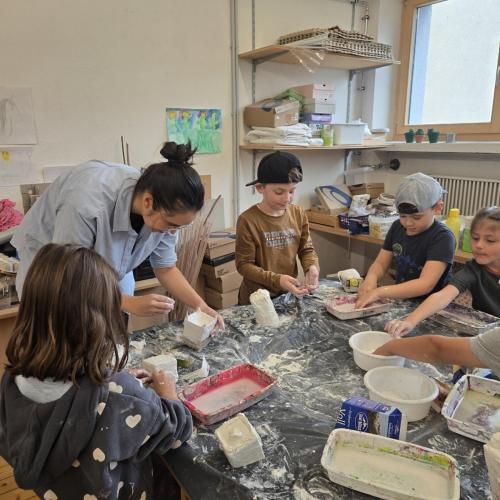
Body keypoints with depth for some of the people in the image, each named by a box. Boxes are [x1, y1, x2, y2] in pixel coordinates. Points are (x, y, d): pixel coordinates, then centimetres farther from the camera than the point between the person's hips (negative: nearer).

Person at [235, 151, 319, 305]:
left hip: (290, 295, 4)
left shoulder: (298, 214, -2)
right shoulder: (248, 220, -17)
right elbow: (244, 264, -15)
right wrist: (277, 280, -26)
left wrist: (312, 268, -16)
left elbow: (306, 249, 6)